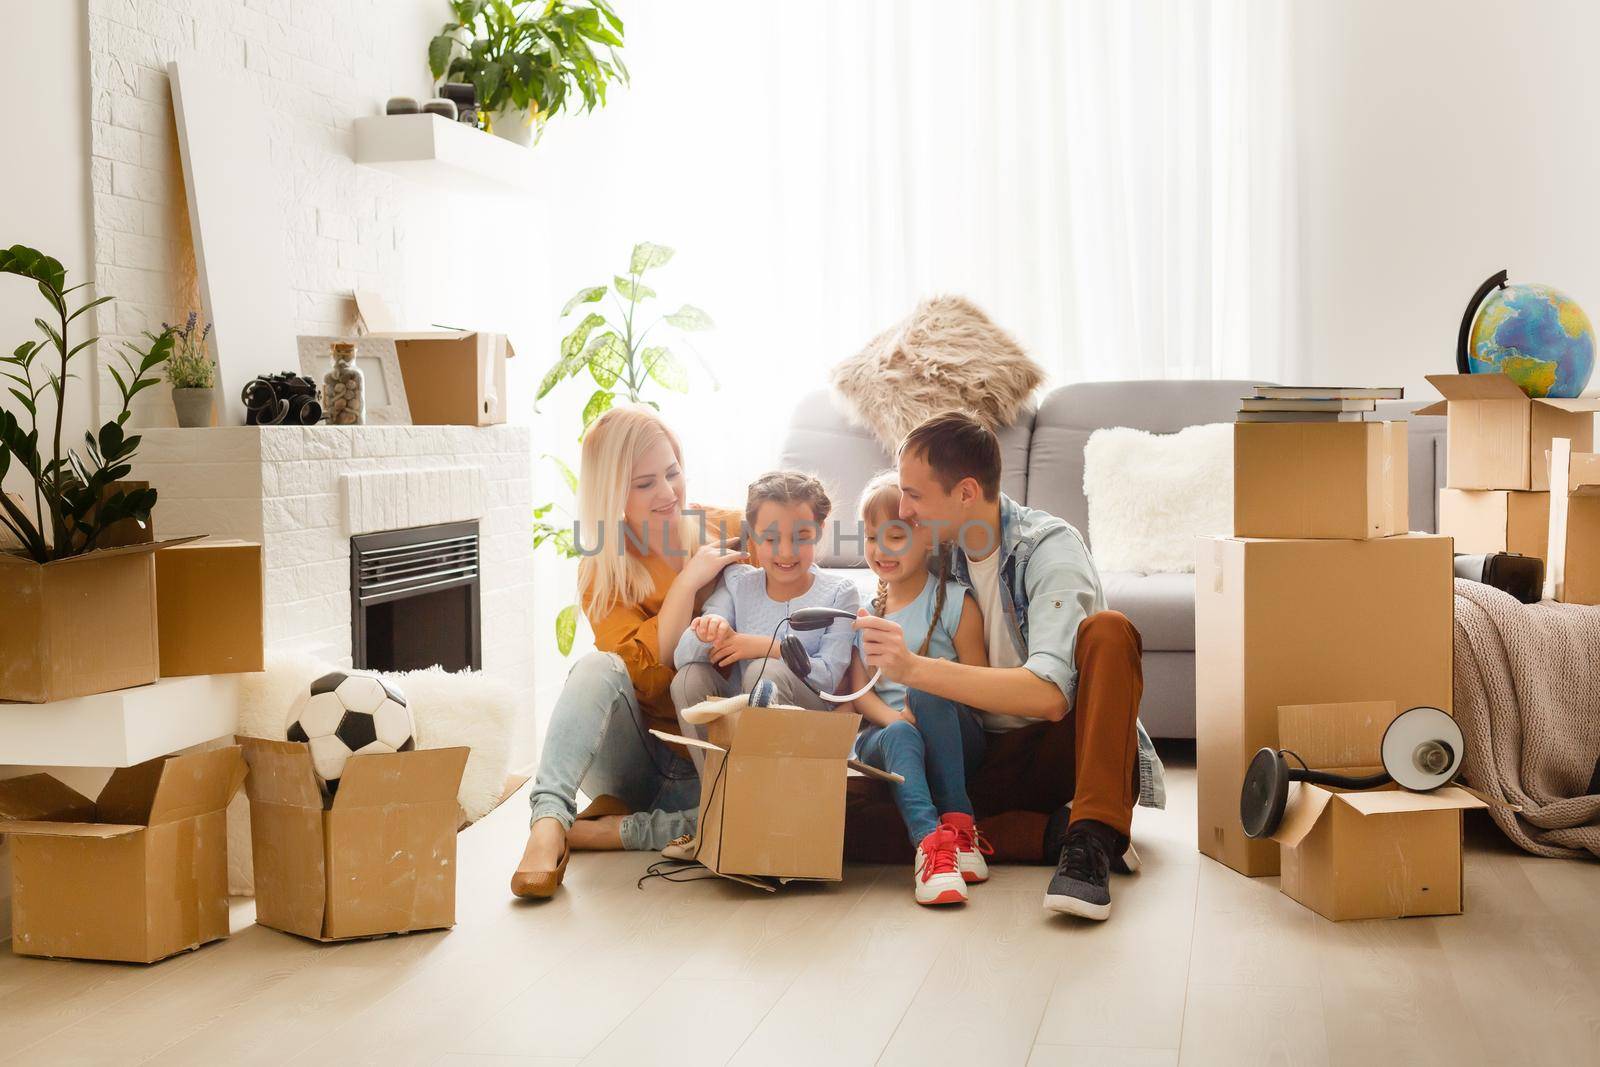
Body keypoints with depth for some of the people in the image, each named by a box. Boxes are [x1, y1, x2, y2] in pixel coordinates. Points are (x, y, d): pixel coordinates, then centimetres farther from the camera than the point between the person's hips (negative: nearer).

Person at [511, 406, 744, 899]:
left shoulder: (731, 532, -1)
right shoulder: (601, 571, -1)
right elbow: (646, 674, -15)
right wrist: (689, 580, -20)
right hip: (638, 758, 0)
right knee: (598, 668, -30)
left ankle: (594, 830, -25)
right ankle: (548, 821, -42)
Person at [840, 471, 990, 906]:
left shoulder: (956, 603, 2)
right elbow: (859, 690, 6)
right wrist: (897, 719, -16)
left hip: (952, 736, -2)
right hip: (884, 732, 2)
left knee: (928, 690, -35)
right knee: (898, 737, -34)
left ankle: (957, 824, -31)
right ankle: (930, 842, -56)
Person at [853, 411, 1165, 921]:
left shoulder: (1049, 546, -16)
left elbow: (1051, 695, -31)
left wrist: (914, 669, -38)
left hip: (1068, 746, -4)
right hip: (990, 754, 5)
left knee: (1108, 631, -32)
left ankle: (1094, 837, -35)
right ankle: (1058, 829, -20)